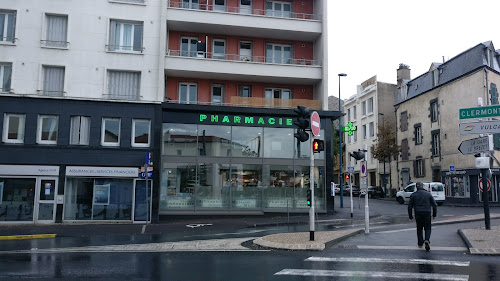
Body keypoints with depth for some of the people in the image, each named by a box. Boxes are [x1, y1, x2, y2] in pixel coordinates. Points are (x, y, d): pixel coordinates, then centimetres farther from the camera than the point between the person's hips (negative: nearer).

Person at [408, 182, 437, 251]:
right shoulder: (428, 194, 4)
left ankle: (420, 243, 18)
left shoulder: (413, 195, 3)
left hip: (418, 214, 0)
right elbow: (434, 205, 4)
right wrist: (434, 214, 14)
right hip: (427, 214, 0)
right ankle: (427, 240, -15)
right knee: (427, 228, 9)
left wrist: (410, 216, 8)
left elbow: (410, 206, 2)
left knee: (419, 229, 14)